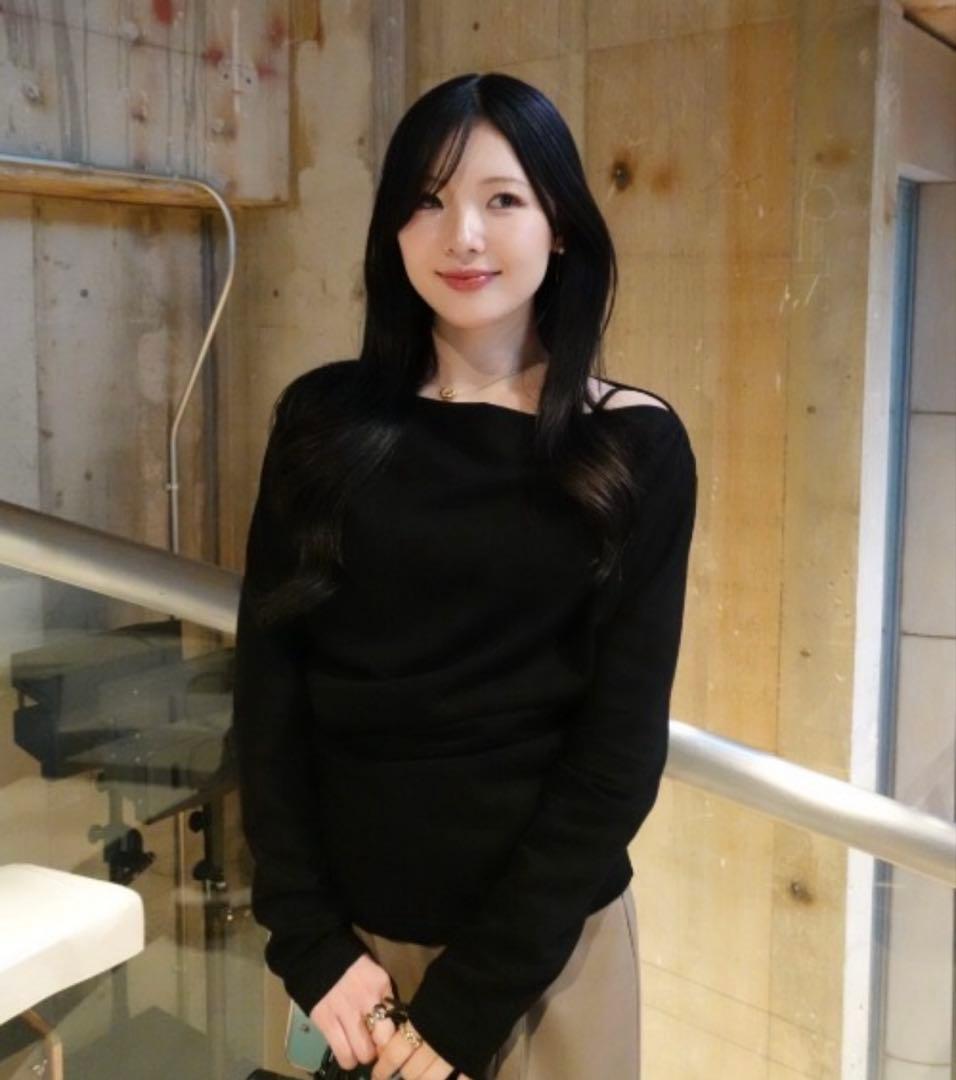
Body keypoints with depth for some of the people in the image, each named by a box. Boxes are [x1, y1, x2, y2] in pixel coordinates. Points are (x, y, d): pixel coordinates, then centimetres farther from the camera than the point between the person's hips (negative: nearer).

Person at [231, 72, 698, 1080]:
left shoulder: (634, 445, -7)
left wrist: (467, 999, -11)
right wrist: (310, 941, -9)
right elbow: (268, 689, -2)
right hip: (348, 926, 2)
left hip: (546, 939, -1)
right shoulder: (325, 418, -2)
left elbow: (621, 744, -9)